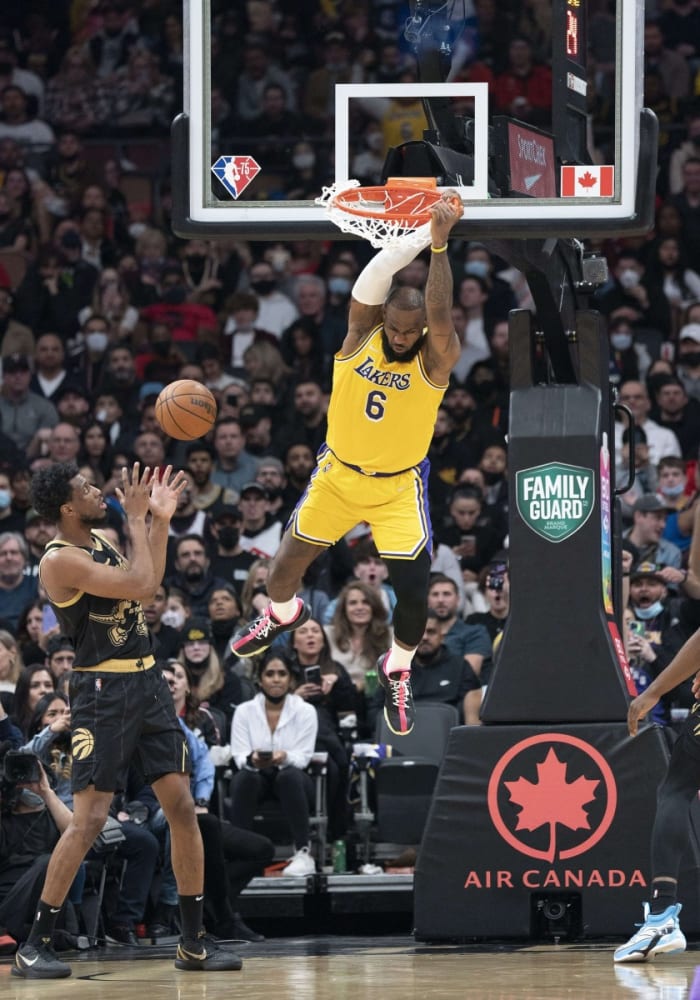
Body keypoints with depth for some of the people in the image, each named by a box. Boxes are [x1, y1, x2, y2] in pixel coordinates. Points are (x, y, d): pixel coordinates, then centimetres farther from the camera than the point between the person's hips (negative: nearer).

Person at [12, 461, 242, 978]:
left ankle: (194, 941, 10)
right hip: (103, 690, -8)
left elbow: (146, 585, 24)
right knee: (88, 819, -10)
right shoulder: (61, 560, -16)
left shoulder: (101, 542, 10)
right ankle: (36, 945, -2)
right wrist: (137, 519, -13)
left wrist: (161, 520, 15)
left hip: (147, 682, 8)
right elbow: (140, 585, -23)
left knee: (183, 806, 4)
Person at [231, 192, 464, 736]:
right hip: (338, 474, 3)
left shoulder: (436, 358, -21)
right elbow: (375, 277, -32)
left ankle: (398, 672, 20)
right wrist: (424, 231, -44)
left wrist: (440, 244, -50)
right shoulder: (363, 332, -15)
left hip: (399, 486, -3)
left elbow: (440, 316, -42)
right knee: (287, 565, 13)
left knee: (414, 594, -11)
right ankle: (282, 614, 50)